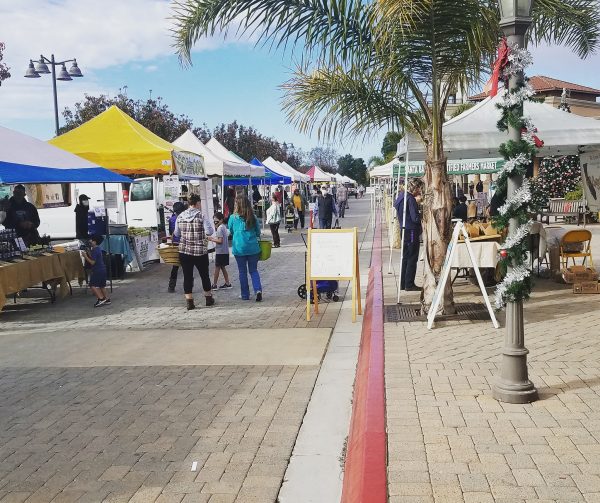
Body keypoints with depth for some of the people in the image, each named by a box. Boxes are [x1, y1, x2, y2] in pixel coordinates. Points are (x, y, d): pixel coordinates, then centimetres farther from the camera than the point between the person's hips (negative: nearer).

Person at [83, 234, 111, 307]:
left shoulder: (94, 250, -17)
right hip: (103, 270, 10)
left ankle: (101, 299, -14)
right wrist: (89, 254, 14)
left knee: (93, 285, -8)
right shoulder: (99, 249, 13)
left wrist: (85, 256, -12)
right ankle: (107, 299, 17)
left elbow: (92, 262, -20)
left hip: (97, 271, -10)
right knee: (102, 286, 15)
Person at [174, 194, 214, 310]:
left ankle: (189, 302, 3)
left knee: (187, 276, 6)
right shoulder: (201, 215, -9)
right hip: (200, 251, -2)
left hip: (184, 251, 2)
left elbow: (176, 234, 10)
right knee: (204, 275, 14)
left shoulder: (180, 216, 2)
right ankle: (209, 298, 28)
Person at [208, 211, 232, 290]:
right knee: (222, 267, 15)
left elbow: (220, 241, -21)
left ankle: (214, 285, 3)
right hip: (225, 251, 9)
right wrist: (213, 238, 10)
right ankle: (227, 283, 16)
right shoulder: (224, 227, 12)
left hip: (220, 252, -9)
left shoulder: (220, 228, -16)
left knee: (217, 267, -2)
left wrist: (212, 239, -11)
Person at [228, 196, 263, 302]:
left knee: (242, 272, 11)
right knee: (253, 270, 13)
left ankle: (245, 295, 16)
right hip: (253, 248, 2)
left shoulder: (233, 218, -6)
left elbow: (231, 231, 9)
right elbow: (258, 233, 6)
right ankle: (258, 289, -8)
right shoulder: (253, 218, -2)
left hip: (239, 248, -1)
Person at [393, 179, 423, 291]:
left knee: (406, 257, 15)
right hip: (412, 232, -9)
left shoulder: (402, 196, 10)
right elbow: (415, 218, -22)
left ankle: (403, 283, 20)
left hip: (404, 230, 9)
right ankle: (409, 284, 3)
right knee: (412, 259, -1)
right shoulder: (411, 199, -19)